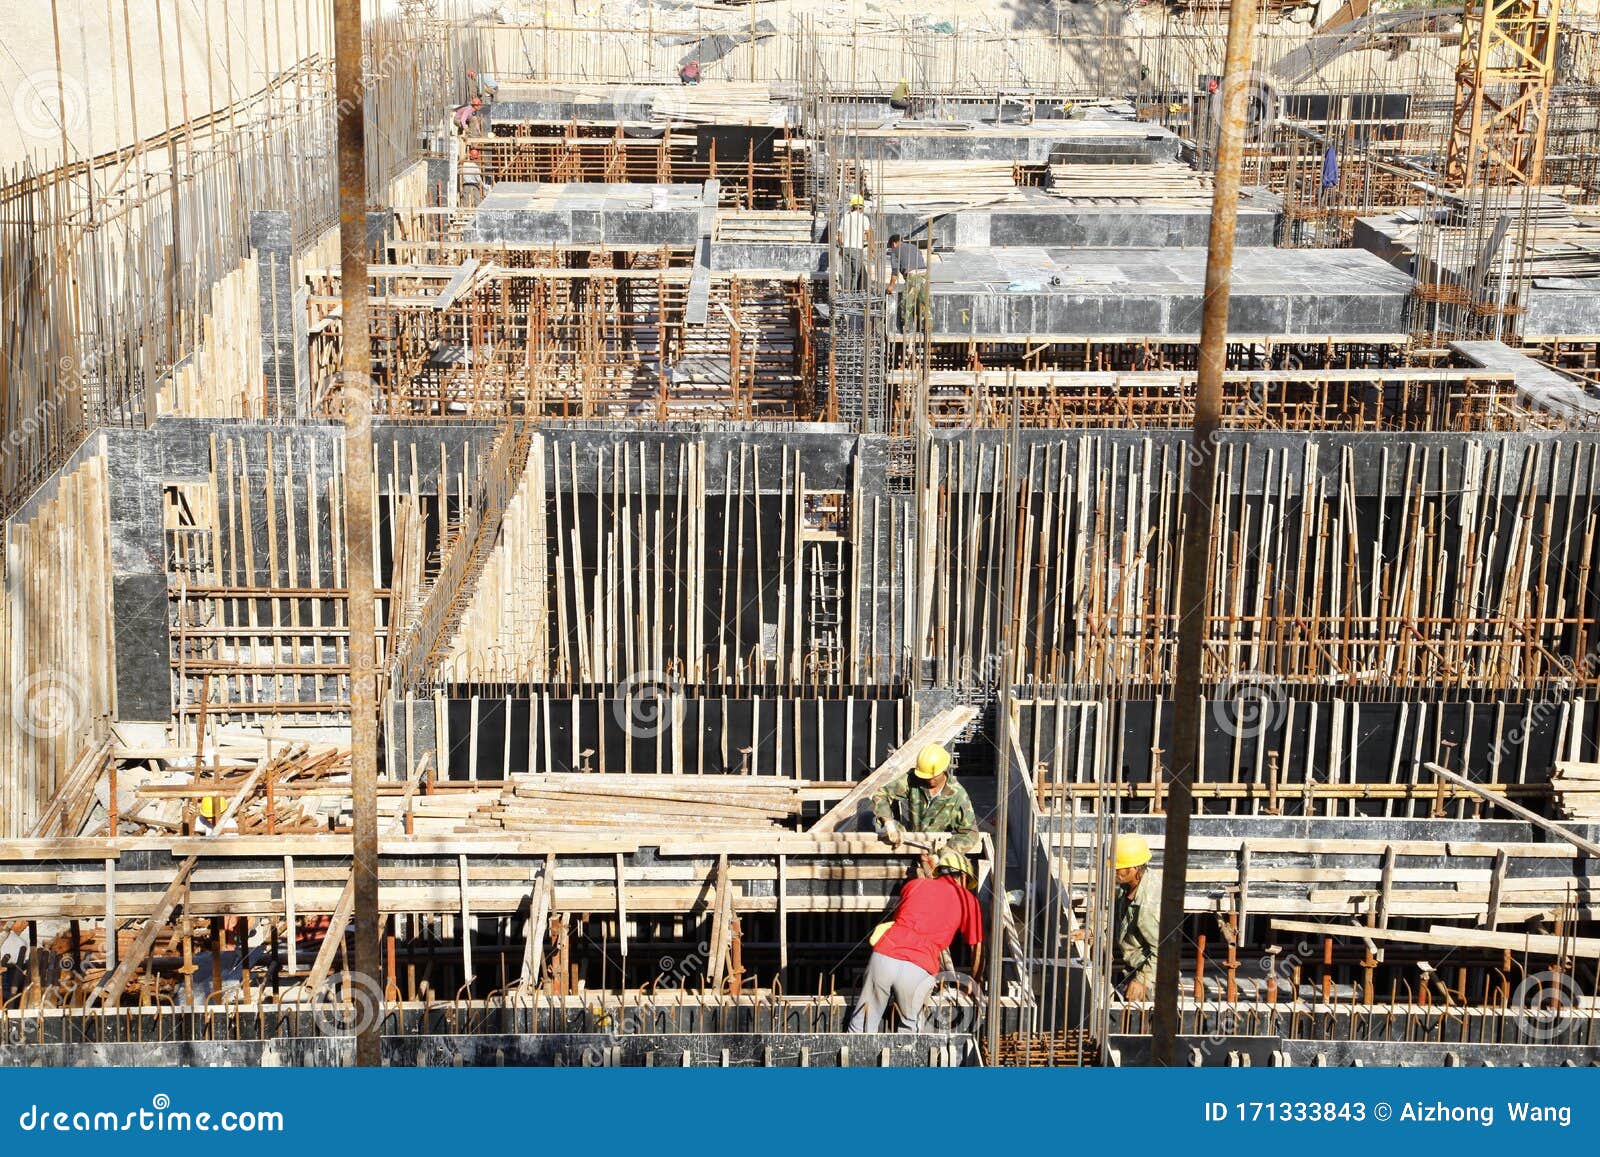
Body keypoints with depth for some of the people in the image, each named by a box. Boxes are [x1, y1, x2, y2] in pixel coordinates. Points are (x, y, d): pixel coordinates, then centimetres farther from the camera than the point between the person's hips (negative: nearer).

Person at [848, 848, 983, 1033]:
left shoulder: (914, 884, 25)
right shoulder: (969, 901, 16)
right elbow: (977, 949, 19)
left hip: (883, 956, 2)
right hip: (918, 969, -2)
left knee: (862, 1027, 14)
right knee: (910, 1028, 22)